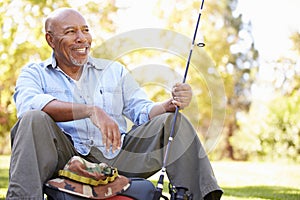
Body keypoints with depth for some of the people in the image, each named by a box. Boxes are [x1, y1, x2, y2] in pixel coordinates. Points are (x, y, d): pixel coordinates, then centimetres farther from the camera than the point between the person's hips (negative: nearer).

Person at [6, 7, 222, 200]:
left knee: (174, 121, -9)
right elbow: (27, 104, -16)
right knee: (34, 119, -29)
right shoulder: (34, 73, 8)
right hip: (66, 159, -3)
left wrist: (170, 104, -15)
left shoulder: (114, 71, 19)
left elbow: (143, 111, 9)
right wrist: (91, 111, -28)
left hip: (115, 158, 3)